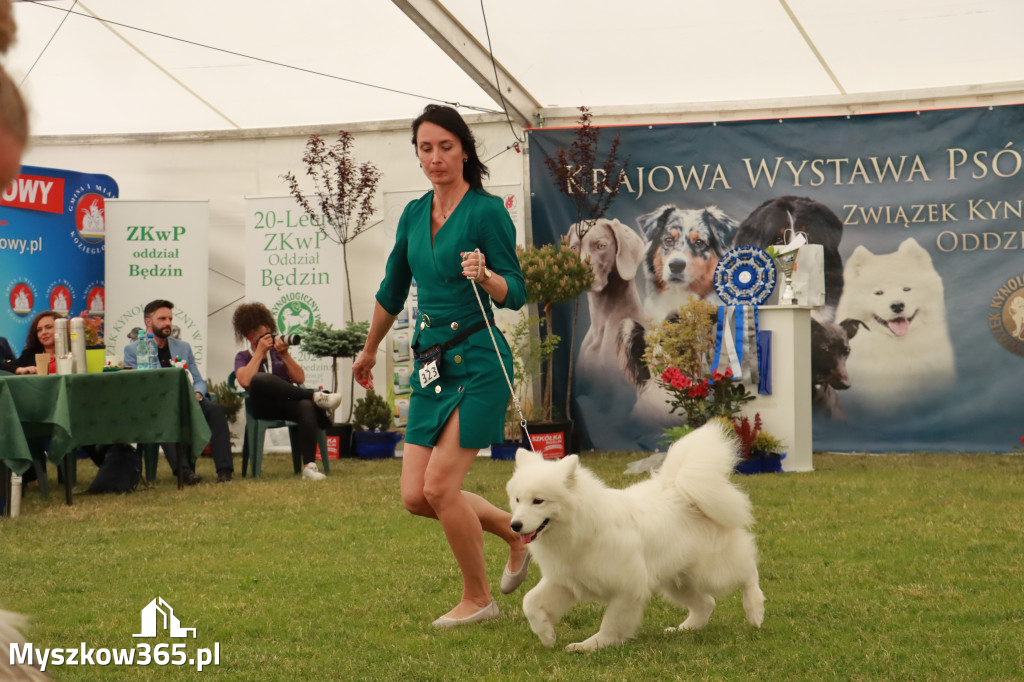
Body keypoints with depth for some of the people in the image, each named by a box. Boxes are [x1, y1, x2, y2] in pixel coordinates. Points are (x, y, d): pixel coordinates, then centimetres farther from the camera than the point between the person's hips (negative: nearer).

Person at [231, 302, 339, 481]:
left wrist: (285, 355, 1)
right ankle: (315, 396, -34)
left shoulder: (277, 353, 24)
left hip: (288, 403, 2)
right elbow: (246, 381, -8)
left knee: (306, 406, -36)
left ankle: (309, 466, -48)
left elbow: (300, 378, 11)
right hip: (264, 407, -2)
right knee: (260, 378, -36)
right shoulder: (243, 357, 17)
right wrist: (260, 352, -2)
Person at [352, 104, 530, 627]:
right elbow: (392, 291, 24)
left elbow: (516, 294, -10)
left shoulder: (487, 211, -8)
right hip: (431, 363, 7)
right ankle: (517, 532, 25)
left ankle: (478, 599, 10)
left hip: (477, 362, -7)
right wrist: (369, 351, 34)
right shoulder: (414, 214, 11)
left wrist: (484, 275, -31)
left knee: (439, 486, -10)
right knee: (415, 496, 2)